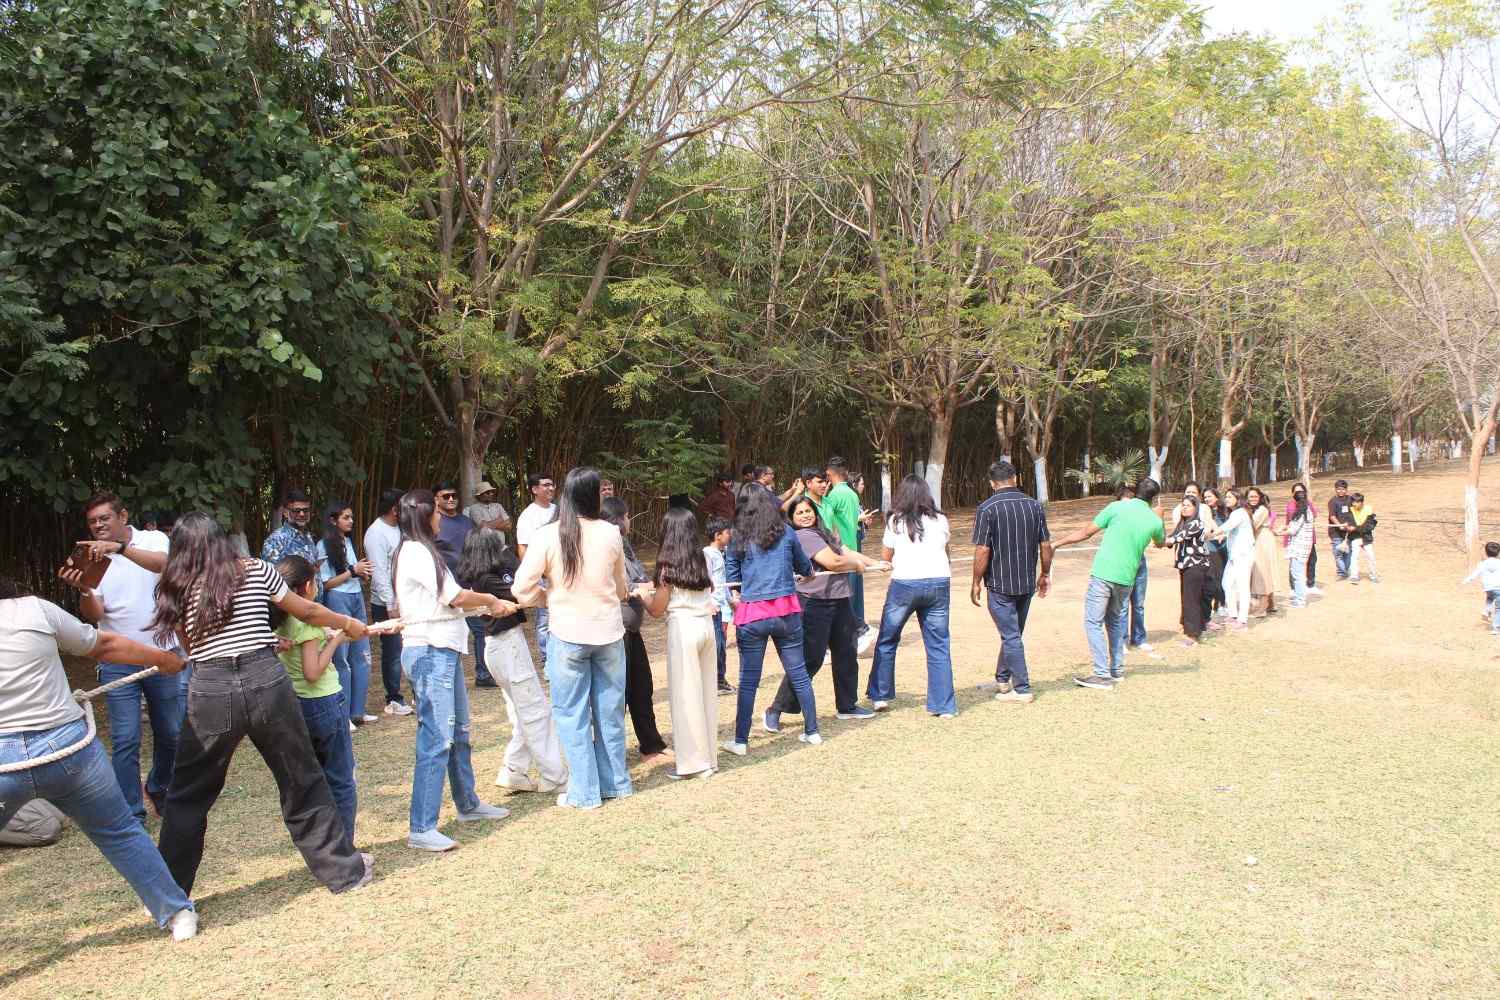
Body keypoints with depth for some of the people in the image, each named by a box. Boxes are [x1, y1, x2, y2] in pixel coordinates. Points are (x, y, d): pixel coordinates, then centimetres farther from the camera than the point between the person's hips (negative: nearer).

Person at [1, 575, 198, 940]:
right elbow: (104, 646, 11)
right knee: (120, 832, 18)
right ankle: (177, 913, 26)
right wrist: (163, 657, 25)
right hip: (68, 745, 2)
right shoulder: (34, 608, 2)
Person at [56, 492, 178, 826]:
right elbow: (94, 615, -6)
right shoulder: (93, 560, 3)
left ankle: (159, 789, 36)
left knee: (172, 733, 11)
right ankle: (131, 815, 3)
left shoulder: (153, 540, -2)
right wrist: (83, 591, -26)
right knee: (125, 740, -5)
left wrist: (120, 547, -38)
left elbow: (163, 564, -26)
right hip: (119, 662, 0)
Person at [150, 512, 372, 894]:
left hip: (211, 691, 0)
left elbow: (190, 647, 16)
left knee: (187, 796, 15)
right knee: (302, 783, 13)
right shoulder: (256, 571, 7)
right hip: (267, 681, 0)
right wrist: (349, 624, 32)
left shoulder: (175, 590, 9)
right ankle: (344, 869, 23)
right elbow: (308, 611, 16)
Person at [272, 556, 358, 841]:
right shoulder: (308, 617, -17)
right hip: (324, 703, -8)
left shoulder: (276, 619, 4)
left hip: (293, 704, 8)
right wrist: (334, 642, -10)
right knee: (341, 782, 4)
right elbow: (312, 672, -20)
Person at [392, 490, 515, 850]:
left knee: (459, 733, 19)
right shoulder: (415, 551, -13)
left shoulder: (423, 551, 17)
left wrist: (490, 604, 11)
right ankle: (421, 828, -6)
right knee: (437, 739, -10)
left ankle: (468, 804, 32)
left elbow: (448, 599, 15)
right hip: (429, 654, -10)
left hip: (444, 651, 10)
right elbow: (456, 597, -13)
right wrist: (491, 600, 4)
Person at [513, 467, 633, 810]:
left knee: (572, 715, 8)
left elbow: (522, 588, -9)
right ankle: (615, 782, 26)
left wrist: (550, 598, 9)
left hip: (568, 634, -2)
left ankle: (584, 792, 13)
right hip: (609, 632, 2)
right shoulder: (611, 533, -5)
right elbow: (621, 588, 8)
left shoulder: (547, 535, -11)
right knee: (610, 711, 16)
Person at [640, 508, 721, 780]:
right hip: (707, 624, 6)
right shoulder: (702, 560, 7)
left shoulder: (668, 565, -8)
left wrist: (643, 594, 14)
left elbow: (657, 610, -5)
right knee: (707, 691, 12)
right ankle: (708, 756, 21)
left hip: (683, 628, -6)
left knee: (685, 695, 2)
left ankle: (693, 762, 7)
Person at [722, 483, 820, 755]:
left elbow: (732, 579, 5)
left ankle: (741, 741, 11)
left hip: (752, 614, -1)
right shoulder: (786, 533, 4)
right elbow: (804, 566, 17)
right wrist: (806, 572, 40)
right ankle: (812, 731, 22)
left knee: (748, 680, 6)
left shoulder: (737, 540, 1)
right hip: (787, 611, 1)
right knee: (799, 673, 13)